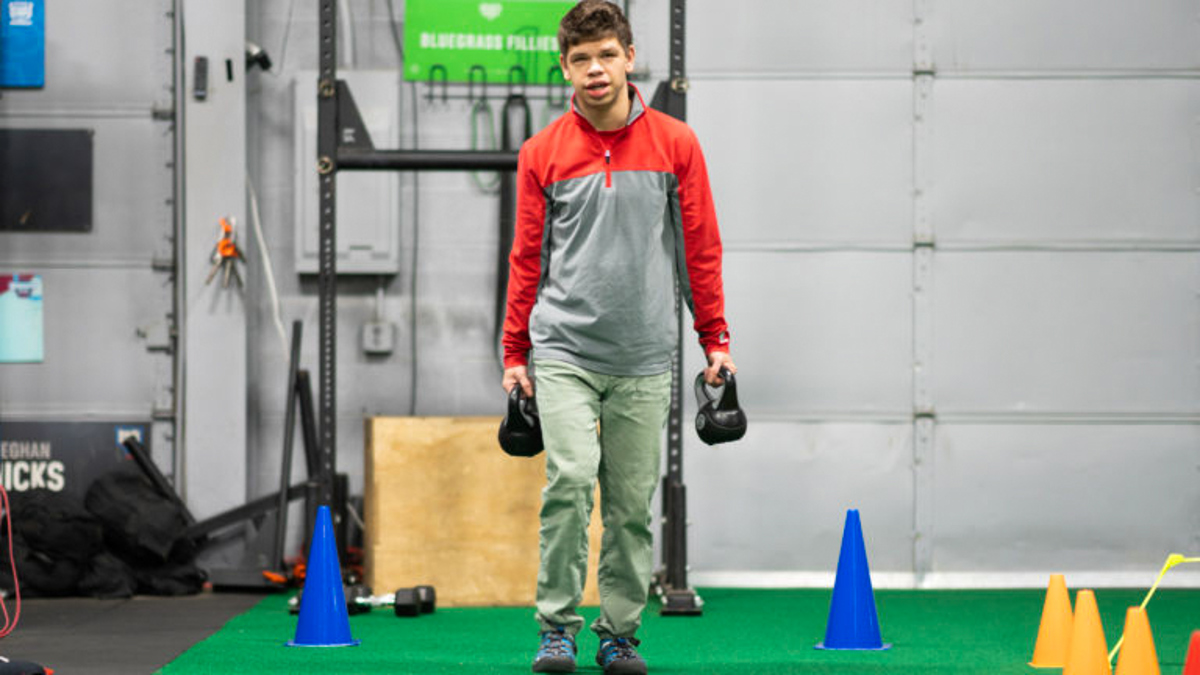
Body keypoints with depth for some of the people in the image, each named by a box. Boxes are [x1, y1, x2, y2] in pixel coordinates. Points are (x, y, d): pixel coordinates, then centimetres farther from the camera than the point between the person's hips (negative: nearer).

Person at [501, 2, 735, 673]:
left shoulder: (676, 144, 4)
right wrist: (515, 354, 10)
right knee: (571, 477, -16)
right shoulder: (543, 153, 4)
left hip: (644, 359, 1)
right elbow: (528, 257, 10)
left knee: (632, 503, 3)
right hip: (564, 350, -1)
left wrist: (716, 340, 6)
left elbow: (701, 247, 9)